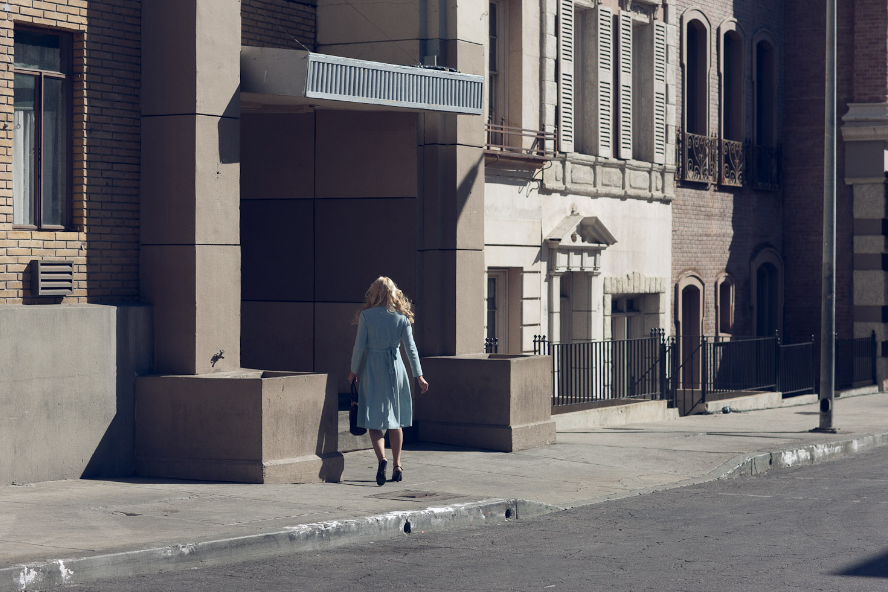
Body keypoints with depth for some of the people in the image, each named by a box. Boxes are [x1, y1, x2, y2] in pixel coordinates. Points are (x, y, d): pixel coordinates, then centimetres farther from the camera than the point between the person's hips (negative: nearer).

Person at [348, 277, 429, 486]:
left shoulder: (366, 315, -6)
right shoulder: (402, 317, 0)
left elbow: (359, 346, -5)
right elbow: (410, 347, 1)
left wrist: (354, 370, 7)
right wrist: (418, 375, 7)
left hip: (372, 368, -2)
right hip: (395, 367, 2)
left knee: (374, 420, 0)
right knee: (395, 419, 14)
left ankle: (382, 458, -23)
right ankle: (397, 466, 18)